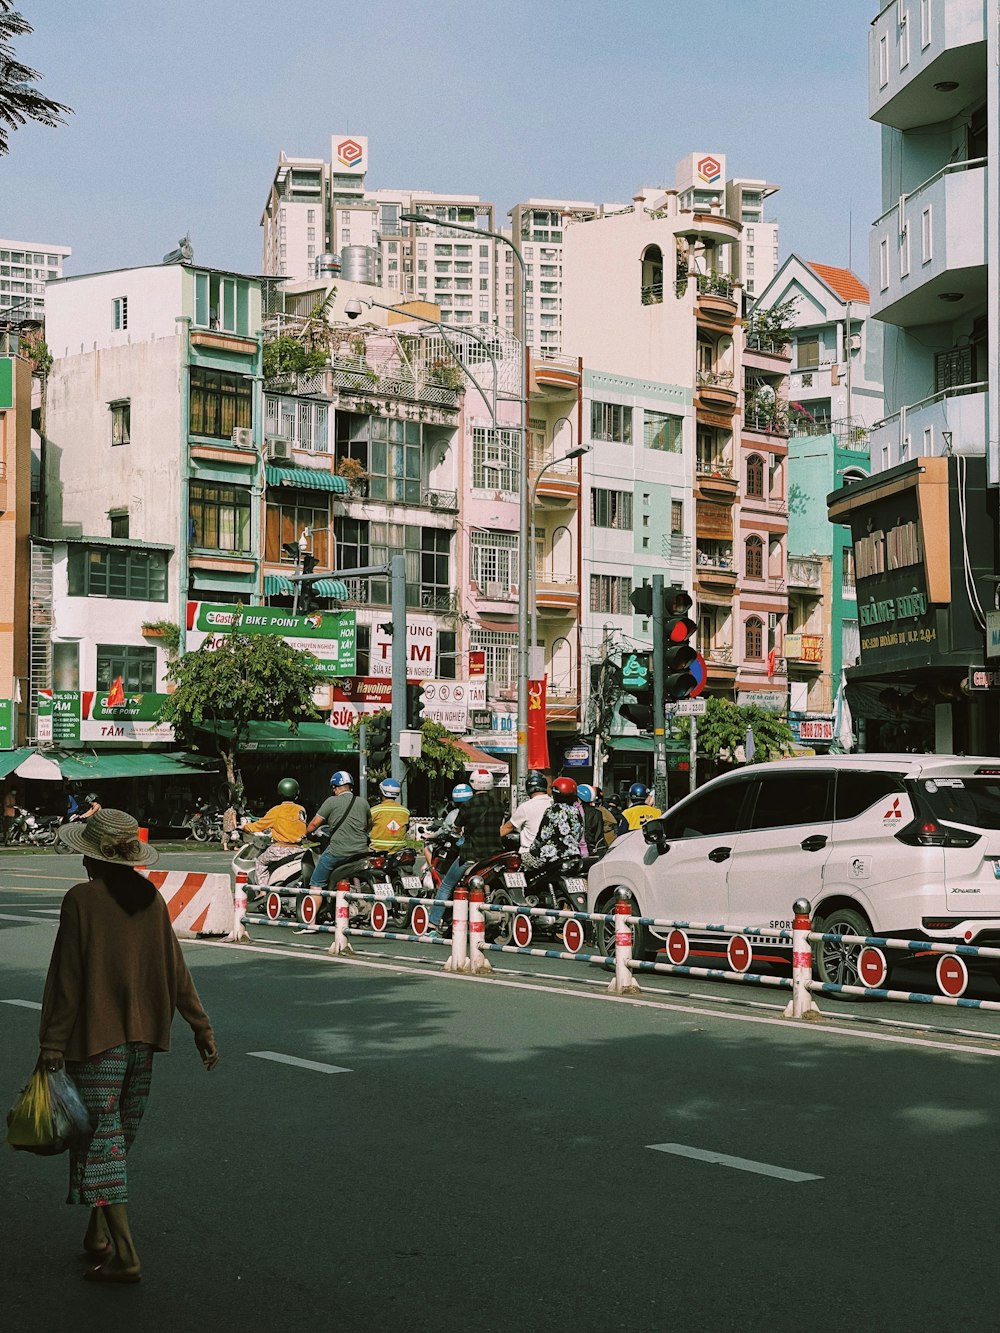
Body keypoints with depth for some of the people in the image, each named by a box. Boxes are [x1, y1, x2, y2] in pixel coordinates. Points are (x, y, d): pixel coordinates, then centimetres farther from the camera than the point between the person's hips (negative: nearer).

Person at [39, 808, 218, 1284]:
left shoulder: (81, 901, -13)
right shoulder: (150, 898, 3)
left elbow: (66, 978, -12)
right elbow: (175, 970, 6)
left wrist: (52, 1044, -8)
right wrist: (201, 1027, 12)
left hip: (95, 1037, -6)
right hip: (143, 1037, 6)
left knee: (100, 1140, -2)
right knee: (118, 1137, 18)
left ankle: (124, 1256, -6)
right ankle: (100, 1234, 29)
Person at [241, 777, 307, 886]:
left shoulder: (276, 811, -5)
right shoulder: (301, 810, 8)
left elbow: (259, 825, 2)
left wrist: (245, 827, 22)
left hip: (281, 849, -4)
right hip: (298, 848, 5)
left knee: (260, 862, 14)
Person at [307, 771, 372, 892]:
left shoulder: (332, 801, -3)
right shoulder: (363, 802, 10)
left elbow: (314, 824, -3)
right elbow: (369, 826, 23)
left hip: (338, 852, -5)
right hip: (360, 851, 5)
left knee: (316, 883, 2)